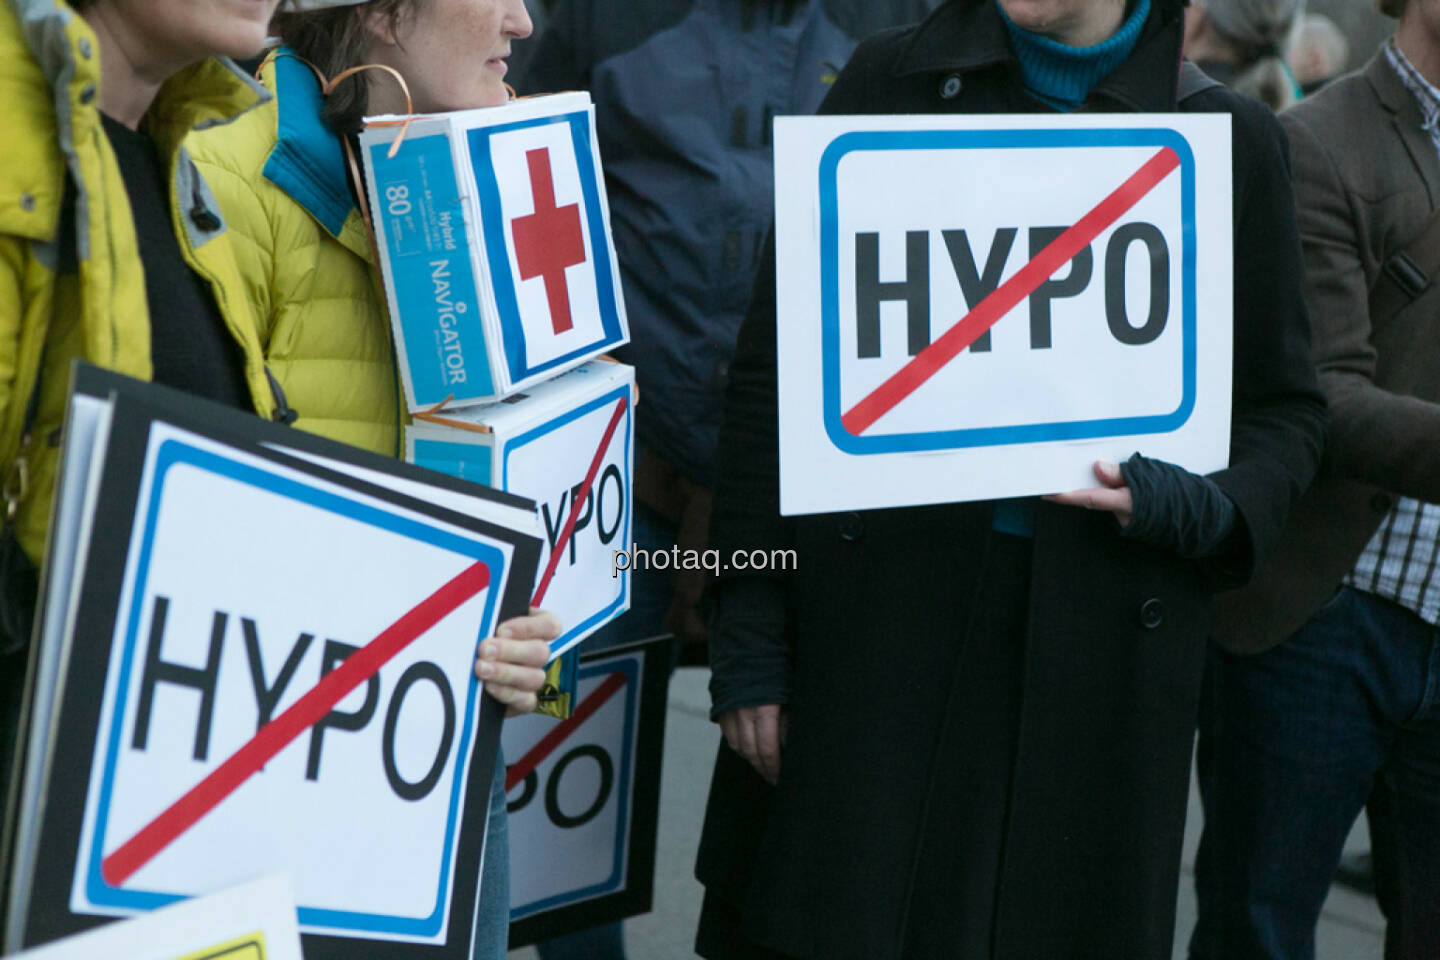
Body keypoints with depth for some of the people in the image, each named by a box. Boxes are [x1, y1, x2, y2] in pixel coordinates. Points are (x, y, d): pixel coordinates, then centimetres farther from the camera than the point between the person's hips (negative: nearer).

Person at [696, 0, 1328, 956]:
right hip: (871, 627, 0)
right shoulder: (891, 81, 5)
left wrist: (1205, 508, -9)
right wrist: (748, 639, -3)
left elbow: (1286, 409, 14)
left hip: (1091, 656, 1)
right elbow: (774, 368, 2)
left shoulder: (1228, 135, 7)